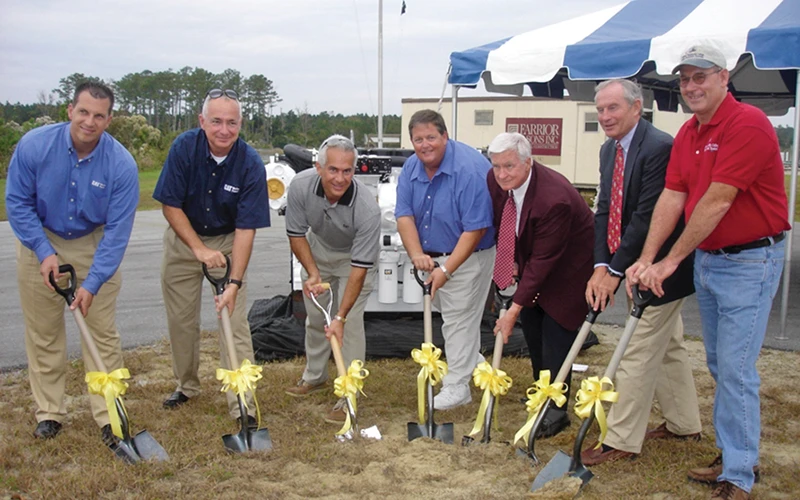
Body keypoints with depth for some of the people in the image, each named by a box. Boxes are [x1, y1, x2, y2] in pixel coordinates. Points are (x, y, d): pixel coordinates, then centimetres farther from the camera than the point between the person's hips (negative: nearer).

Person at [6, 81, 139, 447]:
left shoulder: (121, 165, -23)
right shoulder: (33, 146, -20)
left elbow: (117, 231, -20)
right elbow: (17, 202, -9)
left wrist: (92, 284, -23)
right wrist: (44, 251, -17)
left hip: (94, 243, -1)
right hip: (41, 241, 1)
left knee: (102, 332, -1)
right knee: (43, 333, 7)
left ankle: (107, 416, 10)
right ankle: (49, 412, 21)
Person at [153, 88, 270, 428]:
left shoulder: (250, 164, -23)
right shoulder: (184, 148, -19)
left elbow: (246, 228, -24)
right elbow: (170, 206, -13)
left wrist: (235, 282, -30)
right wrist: (200, 249, -23)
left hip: (227, 241, -2)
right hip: (183, 238, 2)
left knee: (234, 321, -9)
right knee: (181, 319, 10)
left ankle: (242, 406, -4)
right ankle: (186, 386, 32)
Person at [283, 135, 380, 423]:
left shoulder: (368, 209, -39)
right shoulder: (301, 186, -30)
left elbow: (360, 268, -36)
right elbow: (296, 234, -13)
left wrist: (340, 317, -37)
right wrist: (313, 274, -24)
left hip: (354, 256, -4)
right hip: (317, 250, 4)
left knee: (351, 322, -13)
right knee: (315, 317, 14)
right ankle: (314, 377, 36)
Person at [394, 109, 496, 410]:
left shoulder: (470, 168, -26)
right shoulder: (411, 168, -3)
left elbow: (476, 228, -27)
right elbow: (404, 214, -6)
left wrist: (447, 269, -27)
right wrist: (416, 254, -22)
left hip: (467, 257, -7)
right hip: (434, 255, 8)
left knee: (459, 318, -2)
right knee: (448, 312, 21)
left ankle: (457, 387, 11)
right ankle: (474, 361, 44)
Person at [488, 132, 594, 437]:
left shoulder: (554, 199, -36)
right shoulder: (496, 180, -14)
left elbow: (542, 260, -31)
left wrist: (514, 310, -29)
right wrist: (510, 265, 0)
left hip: (568, 267, -7)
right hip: (532, 261, 8)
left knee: (556, 338, -6)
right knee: (531, 328, 14)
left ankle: (556, 413, 9)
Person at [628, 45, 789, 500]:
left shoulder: (748, 125, -18)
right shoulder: (688, 134, 8)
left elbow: (716, 202, -22)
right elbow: (672, 197, 2)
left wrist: (671, 261, -18)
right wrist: (647, 259, -9)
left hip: (750, 262, -8)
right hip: (706, 258, 8)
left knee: (736, 371, -6)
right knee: (719, 366, 15)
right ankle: (736, 456, 28)